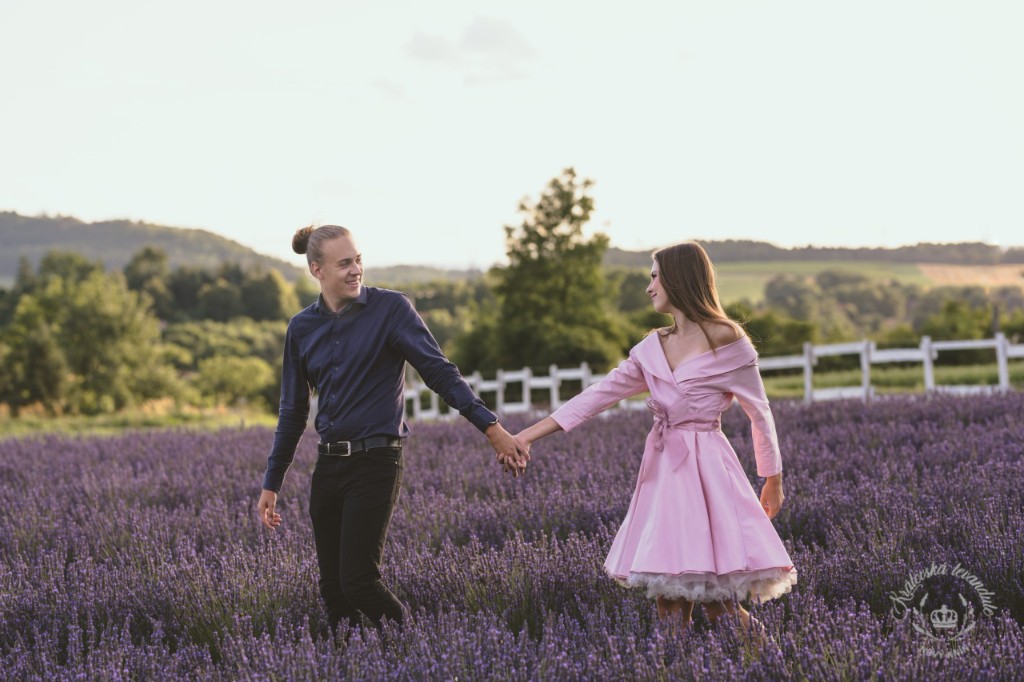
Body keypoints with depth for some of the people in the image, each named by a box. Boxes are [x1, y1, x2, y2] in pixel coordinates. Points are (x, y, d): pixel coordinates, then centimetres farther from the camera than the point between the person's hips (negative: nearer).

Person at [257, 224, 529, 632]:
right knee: (331, 587, 7)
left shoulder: (390, 308, -6)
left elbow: (439, 372, -13)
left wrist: (492, 428, -24)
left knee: (358, 581, -12)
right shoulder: (302, 328, 8)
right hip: (328, 466, 5)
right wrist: (271, 484, 15)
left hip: (376, 464, -5)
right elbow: (293, 412, 15)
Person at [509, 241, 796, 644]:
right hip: (662, 471, 6)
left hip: (707, 470, -6)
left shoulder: (727, 340, -6)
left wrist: (773, 481, 7)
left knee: (716, 599, -10)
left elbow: (760, 413, 1)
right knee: (669, 596, 2)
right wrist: (532, 433, 5)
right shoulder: (652, 349, 11)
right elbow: (599, 395, 10)